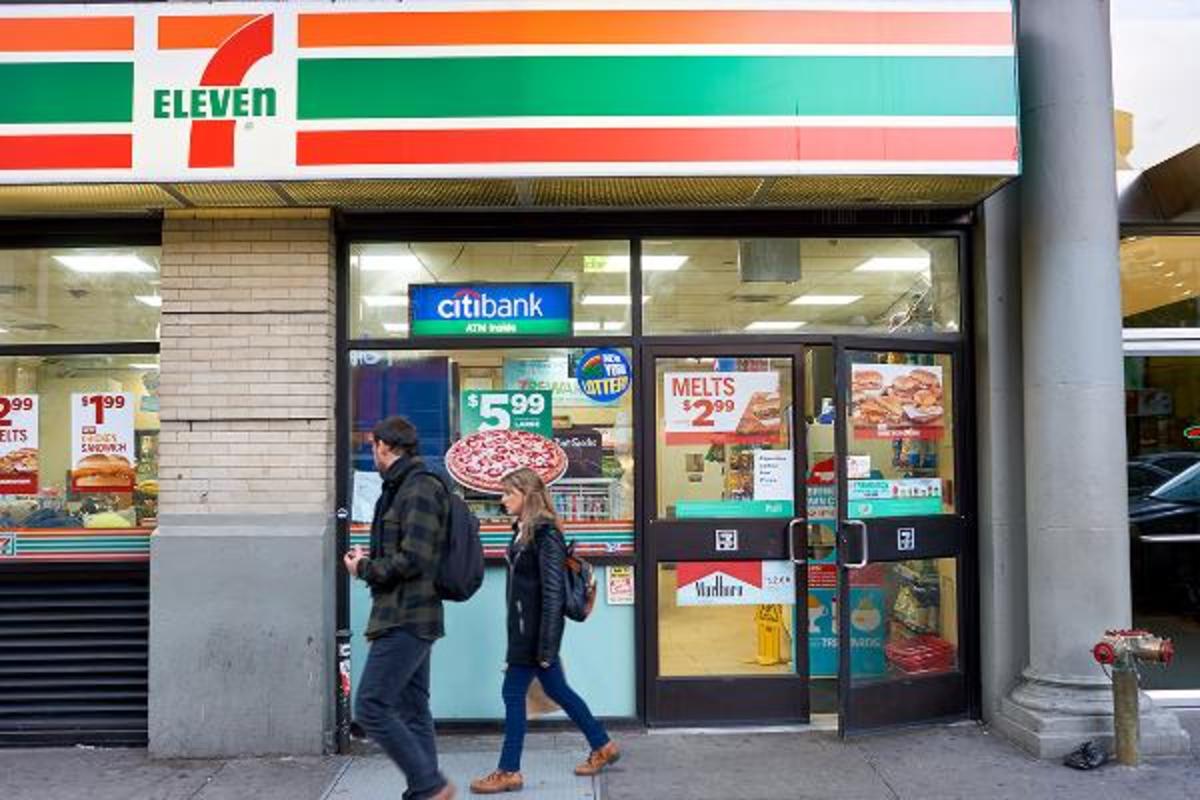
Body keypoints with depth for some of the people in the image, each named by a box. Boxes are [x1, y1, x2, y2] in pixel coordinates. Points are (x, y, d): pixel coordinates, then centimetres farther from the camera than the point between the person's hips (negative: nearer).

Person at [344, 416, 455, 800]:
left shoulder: (419, 490, -15)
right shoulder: (402, 488, 16)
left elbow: (411, 560, -22)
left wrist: (364, 568, -9)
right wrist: (370, 560, 6)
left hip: (405, 620, -10)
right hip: (409, 619, 10)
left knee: (371, 707, -8)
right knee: (412, 711, 12)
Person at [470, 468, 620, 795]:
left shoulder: (545, 534, -17)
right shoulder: (522, 530, 9)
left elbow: (553, 592, -19)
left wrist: (547, 644, -20)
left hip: (536, 628, -9)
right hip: (524, 626, 9)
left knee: (513, 694, -1)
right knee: (556, 689, 16)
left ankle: (509, 772, 12)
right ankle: (603, 745, 30)